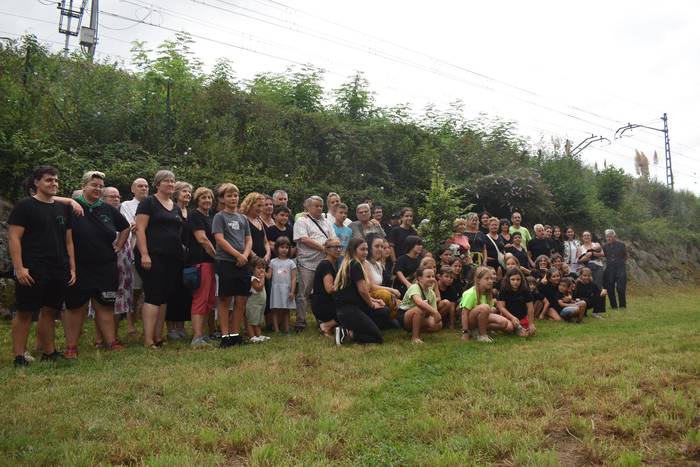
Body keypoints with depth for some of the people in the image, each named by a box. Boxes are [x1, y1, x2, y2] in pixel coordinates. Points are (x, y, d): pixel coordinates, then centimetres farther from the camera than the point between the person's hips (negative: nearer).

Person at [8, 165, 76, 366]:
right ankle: (19, 356, 6)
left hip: (59, 272, 5)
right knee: (24, 312, 0)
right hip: (32, 272, -5)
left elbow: (68, 241, 17)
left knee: (49, 312, 11)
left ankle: (49, 353, 19)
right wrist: (19, 267, -15)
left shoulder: (63, 209, 15)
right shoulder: (24, 206, -2)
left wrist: (72, 268, 11)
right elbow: (14, 237, -7)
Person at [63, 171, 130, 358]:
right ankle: (71, 346, 14)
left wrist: (118, 246, 13)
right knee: (75, 306, 5)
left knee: (105, 305, 8)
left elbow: (125, 228, 21)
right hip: (78, 267, -4)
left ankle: (110, 341, 14)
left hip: (106, 267, 4)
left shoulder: (108, 209, 9)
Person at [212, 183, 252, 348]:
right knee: (225, 300, -1)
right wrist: (238, 254, -13)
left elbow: (248, 240, 14)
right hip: (226, 262, -5)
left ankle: (235, 334, 14)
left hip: (243, 263, 5)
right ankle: (225, 336, 5)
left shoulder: (243, 218, 16)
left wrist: (245, 255, -5)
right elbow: (220, 239, -9)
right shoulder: (219, 217, 0)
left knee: (241, 301, 5)